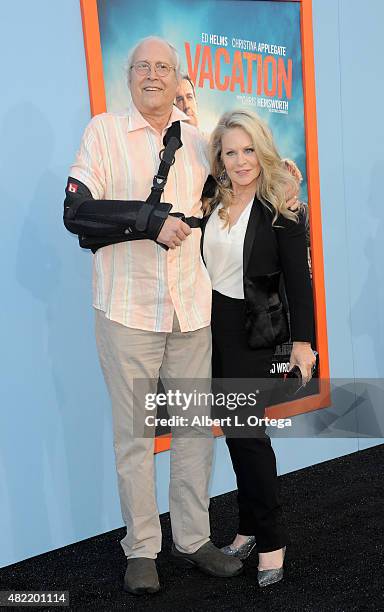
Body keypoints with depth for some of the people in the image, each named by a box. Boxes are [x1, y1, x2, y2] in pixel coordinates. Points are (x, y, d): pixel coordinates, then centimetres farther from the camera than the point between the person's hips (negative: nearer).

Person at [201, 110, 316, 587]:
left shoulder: (280, 210, -7)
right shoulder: (211, 203, 6)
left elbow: (297, 280, -7)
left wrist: (303, 341, -10)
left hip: (252, 329, -5)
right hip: (211, 324, 5)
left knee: (244, 429, -6)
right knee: (237, 429, 11)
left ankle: (270, 540, 10)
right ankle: (251, 528, 24)